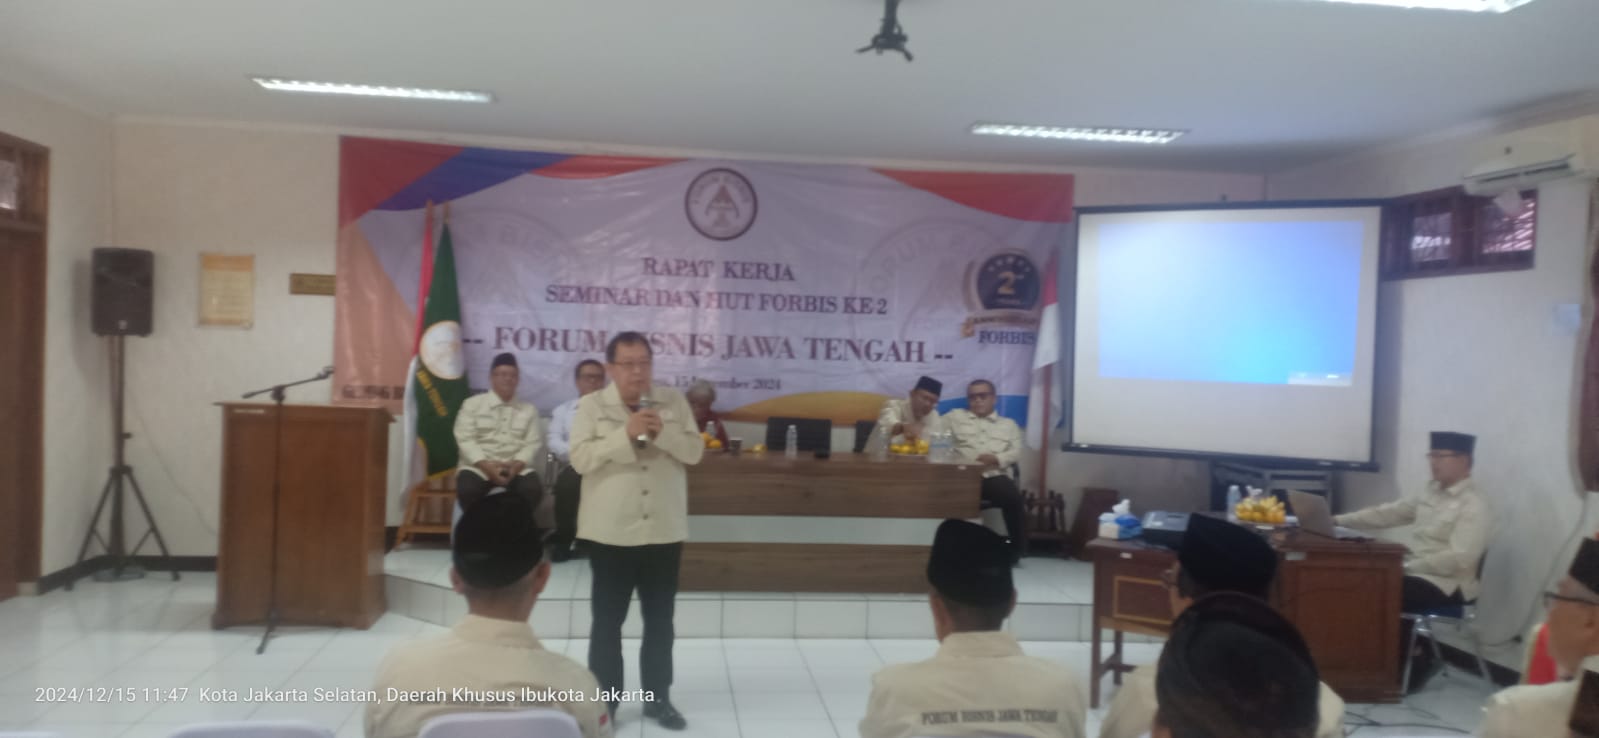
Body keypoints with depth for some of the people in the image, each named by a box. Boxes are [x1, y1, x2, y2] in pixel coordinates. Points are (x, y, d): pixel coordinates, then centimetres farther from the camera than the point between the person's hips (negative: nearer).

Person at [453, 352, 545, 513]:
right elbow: (465, 439, -2)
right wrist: (485, 465, -17)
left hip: (515, 467, 2)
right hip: (479, 466, -2)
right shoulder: (472, 404, 8)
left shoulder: (529, 409, 15)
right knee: (468, 490, -34)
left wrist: (518, 463, -14)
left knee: (533, 490, -29)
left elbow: (533, 443, 6)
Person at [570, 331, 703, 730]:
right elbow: (581, 458, -13)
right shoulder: (591, 405, -3)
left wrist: (663, 431, -18)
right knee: (607, 621, 7)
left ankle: (658, 697, 25)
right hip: (610, 531, -2)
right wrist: (626, 434, -23)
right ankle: (604, 700, 19)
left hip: (664, 530, 2)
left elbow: (694, 451, -1)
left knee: (660, 621, 12)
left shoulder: (674, 401, 3)